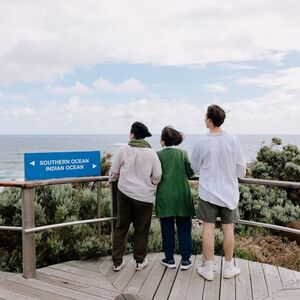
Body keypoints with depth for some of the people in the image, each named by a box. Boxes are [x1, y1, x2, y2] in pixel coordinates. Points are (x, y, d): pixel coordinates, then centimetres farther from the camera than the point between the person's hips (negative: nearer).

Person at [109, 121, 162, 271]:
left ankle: (117, 262, 21)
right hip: (145, 196, 0)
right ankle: (140, 261, 25)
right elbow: (157, 177, -1)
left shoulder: (123, 150, -7)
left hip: (125, 193, 0)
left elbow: (113, 174, -2)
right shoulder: (151, 153, -4)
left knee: (121, 227, 13)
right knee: (141, 229, 14)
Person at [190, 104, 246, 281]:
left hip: (208, 192, -1)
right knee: (228, 229, 11)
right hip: (229, 192, 2)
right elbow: (241, 169, -2)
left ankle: (208, 269, 16)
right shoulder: (233, 140, -8)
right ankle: (229, 268, 24)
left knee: (208, 229, 6)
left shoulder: (201, 143, -10)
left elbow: (195, 168, 3)